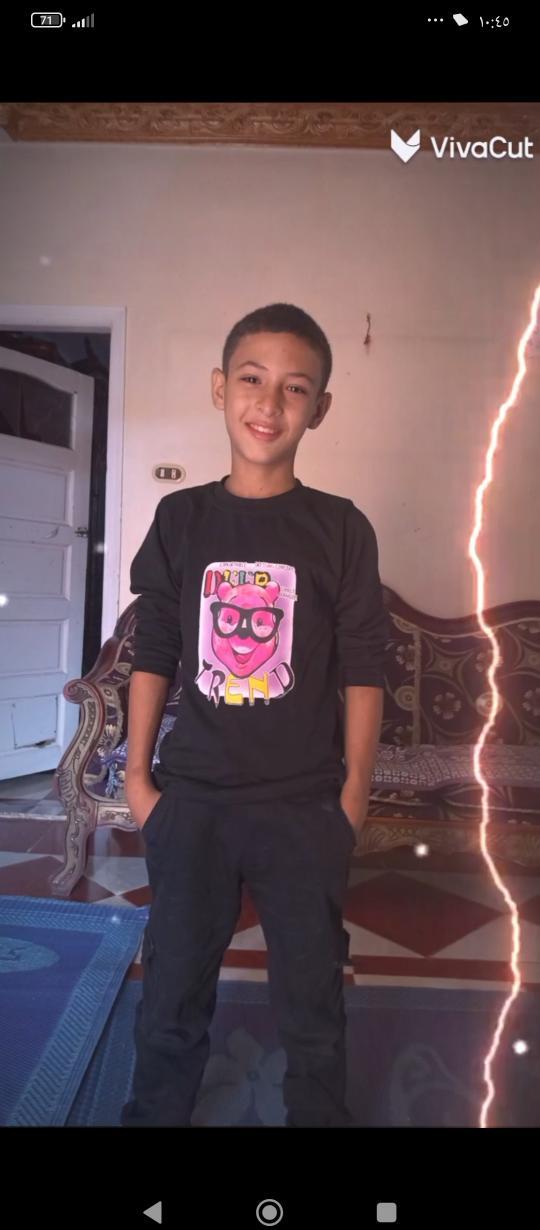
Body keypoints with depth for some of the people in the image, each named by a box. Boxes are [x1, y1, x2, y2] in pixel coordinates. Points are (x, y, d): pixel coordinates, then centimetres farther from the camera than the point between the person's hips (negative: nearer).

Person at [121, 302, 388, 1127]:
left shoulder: (342, 529, -4)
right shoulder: (181, 518, 1)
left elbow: (362, 672, -2)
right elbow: (152, 656, 4)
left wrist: (354, 794, -2)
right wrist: (138, 776, 4)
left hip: (306, 807, -1)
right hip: (192, 799, 2)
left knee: (312, 1000, 14)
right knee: (172, 992, 16)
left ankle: (320, 1115, 38)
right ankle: (152, 1112, 40)